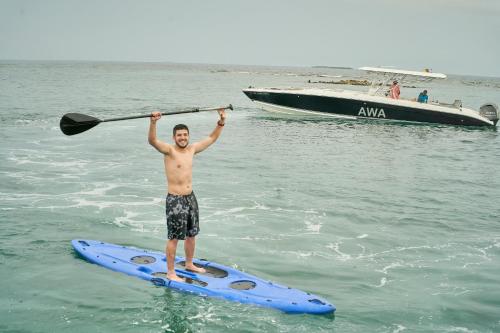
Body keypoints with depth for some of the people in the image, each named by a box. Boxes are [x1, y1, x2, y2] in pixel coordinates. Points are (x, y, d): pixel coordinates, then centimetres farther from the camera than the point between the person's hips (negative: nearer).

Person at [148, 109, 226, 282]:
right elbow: (152, 141, -30)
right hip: (175, 200, -7)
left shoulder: (192, 149, 6)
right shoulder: (169, 150, -12)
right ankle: (170, 273, 10)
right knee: (174, 238, 0)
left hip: (190, 197, 7)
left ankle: (189, 264, 37)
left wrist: (221, 122, 7)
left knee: (191, 234, 18)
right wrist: (153, 122, -46)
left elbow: (212, 138, 17)